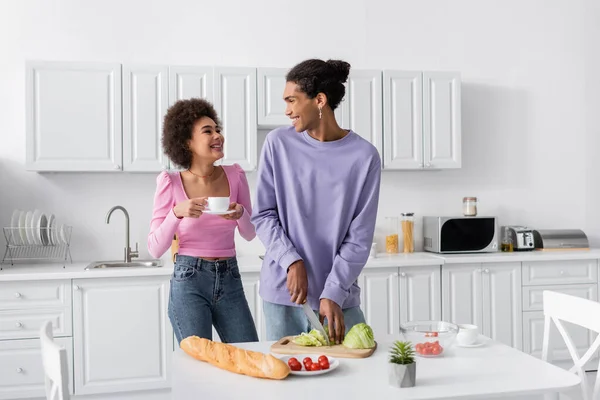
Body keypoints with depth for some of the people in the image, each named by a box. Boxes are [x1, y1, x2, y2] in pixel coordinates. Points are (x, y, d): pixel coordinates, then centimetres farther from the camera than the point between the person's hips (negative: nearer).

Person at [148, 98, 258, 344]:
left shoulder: (234, 175, 0)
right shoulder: (171, 183, -8)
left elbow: (250, 234, 9)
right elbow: (155, 249, -8)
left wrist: (240, 213, -13)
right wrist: (177, 213, -23)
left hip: (230, 279, 4)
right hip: (189, 281, -3)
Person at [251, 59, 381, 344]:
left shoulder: (364, 155, -5)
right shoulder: (278, 144, 0)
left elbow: (359, 238, -5)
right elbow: (262, 215, 1)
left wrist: (333, 293, -13)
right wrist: (292, 261, -12)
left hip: (339, 294, 0)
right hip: (282, 291, 1)